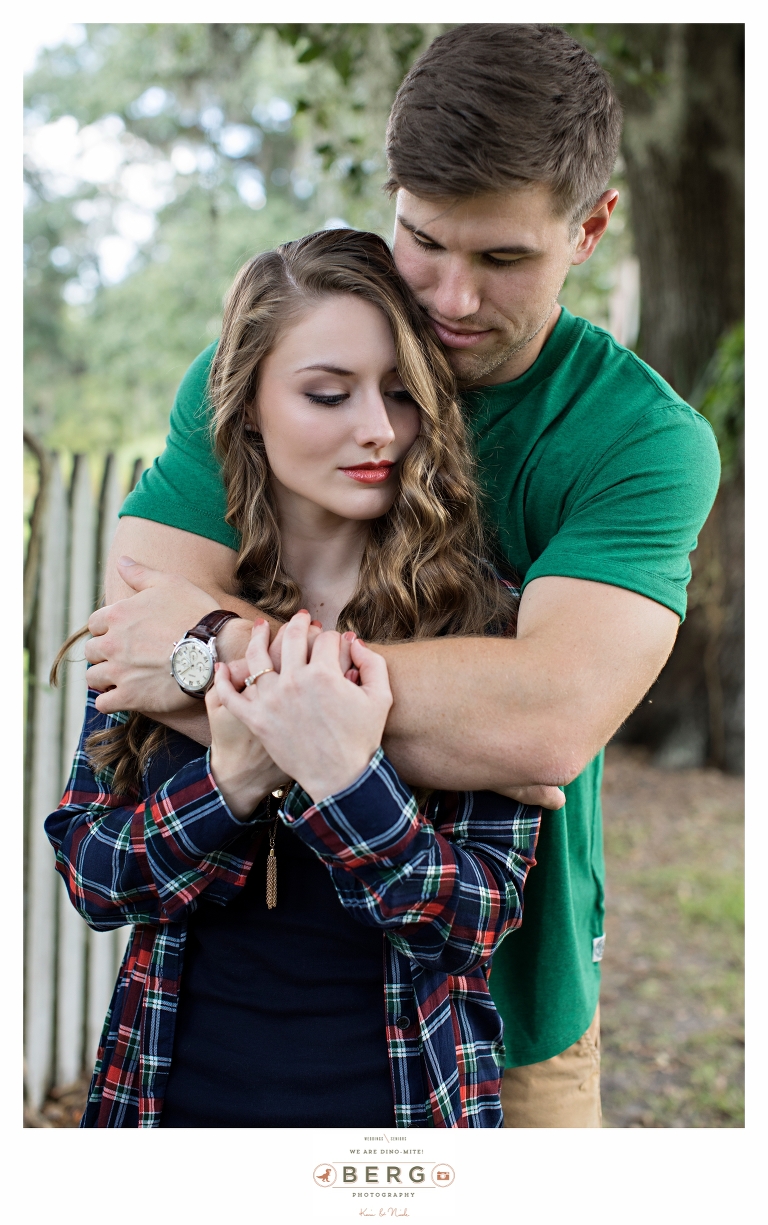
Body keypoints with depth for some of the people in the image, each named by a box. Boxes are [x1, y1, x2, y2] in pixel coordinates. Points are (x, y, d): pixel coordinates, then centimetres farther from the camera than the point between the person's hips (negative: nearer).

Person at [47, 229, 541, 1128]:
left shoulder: (479, 617, -11)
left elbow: (484, 914, -13)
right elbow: (86, 873, -5)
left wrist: (345, 779, -29)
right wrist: (231, 781, -22)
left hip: (397, 1095, -1)